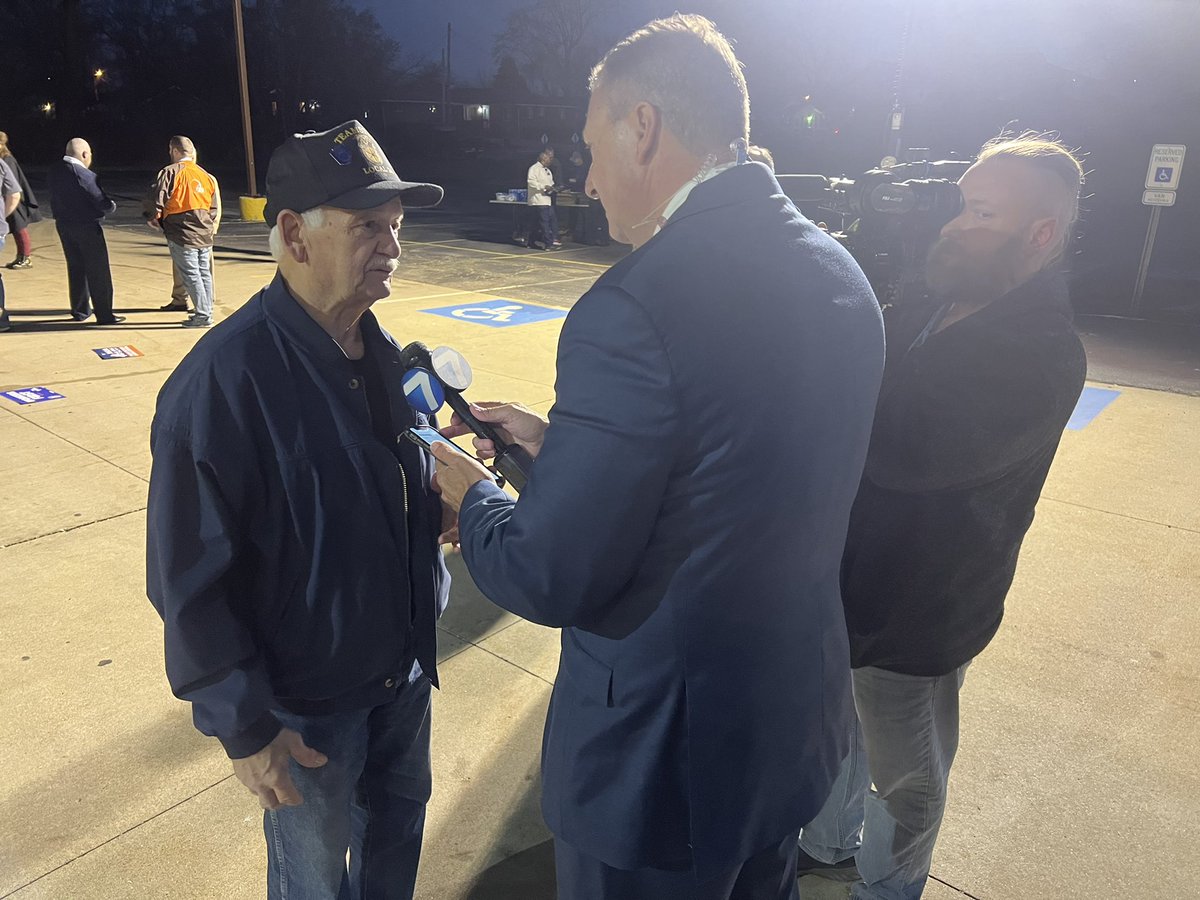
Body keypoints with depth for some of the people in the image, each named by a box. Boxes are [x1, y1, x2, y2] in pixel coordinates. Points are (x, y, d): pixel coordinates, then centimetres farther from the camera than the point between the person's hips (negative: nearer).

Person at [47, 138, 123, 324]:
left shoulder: (55, 171, 1)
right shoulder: (85, 176, -20)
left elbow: (55, 198, 5)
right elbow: (104, 204, -19)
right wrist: (112, 206, 0)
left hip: (63, 225, 7)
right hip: (87, 228, -7)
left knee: (75, 268, 18)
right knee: (98, 272, 1)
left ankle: (79, 310, 27)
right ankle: (104, 314, 4)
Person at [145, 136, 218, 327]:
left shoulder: (170, 172, -8)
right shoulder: (205, 175, 11)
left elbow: (156, 200, -13)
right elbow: (214, 207, 14)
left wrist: (152, 218, 3)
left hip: (181, 235, -6)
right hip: (204, 234, 6)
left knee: (191, 275, -2)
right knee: (204, 274, 12)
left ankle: (202, 315, -3)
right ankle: (206, 313, 19)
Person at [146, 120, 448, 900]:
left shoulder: (382, 352, -2)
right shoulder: (223, 380, -25)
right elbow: (191, 579, -20)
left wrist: (444, 497, -10)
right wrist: (244, 726, -15)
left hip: (404, 666, 6)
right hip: (309, 700, -6)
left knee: (398, 819, 27)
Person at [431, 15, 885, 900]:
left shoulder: (637, 304, -29)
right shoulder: (842, 276, -3)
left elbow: (550, 579, -23)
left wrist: (472, 496, -3)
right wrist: (564, 442, 6)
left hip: (665, 754, -7)